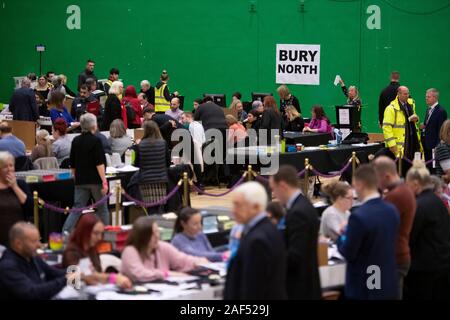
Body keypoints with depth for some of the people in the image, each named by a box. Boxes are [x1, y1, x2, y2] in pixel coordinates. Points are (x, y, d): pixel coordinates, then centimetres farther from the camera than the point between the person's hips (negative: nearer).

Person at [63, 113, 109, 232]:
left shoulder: (76, 141, 7)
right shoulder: (95, 141, -10)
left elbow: (72, 164, 13)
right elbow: (100, 163, -16)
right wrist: (104, 182, -17)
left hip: (80, 180, 5)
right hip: (95, 180, -5)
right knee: (102, 208, 10)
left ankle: (65, 233, -14)